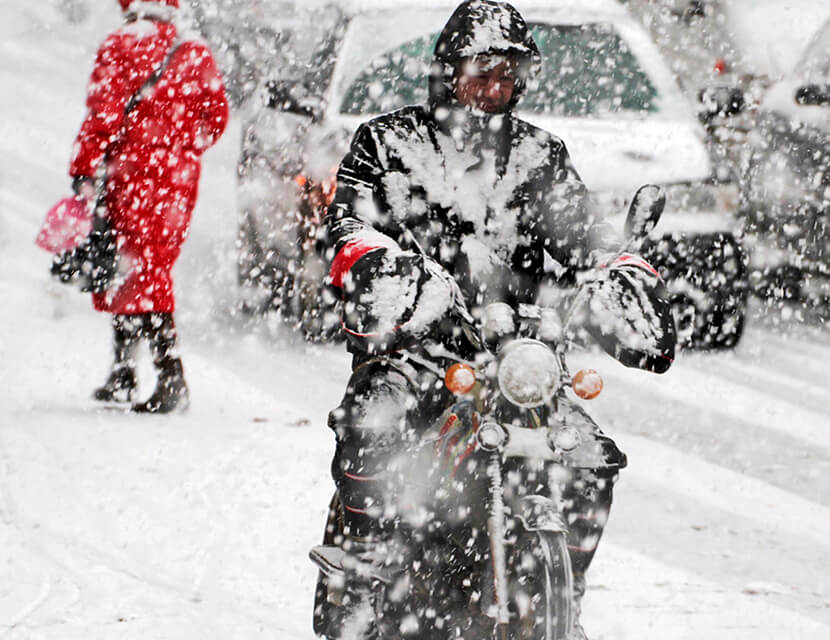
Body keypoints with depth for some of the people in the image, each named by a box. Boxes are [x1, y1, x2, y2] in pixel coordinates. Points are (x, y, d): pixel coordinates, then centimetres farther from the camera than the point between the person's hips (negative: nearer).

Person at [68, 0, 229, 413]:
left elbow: (102, 116, -14)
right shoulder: (195, 55, 7)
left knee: (143, 272, -4)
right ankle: (123, 377, 22)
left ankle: (171, 377, -14)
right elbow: (215, 117, 11)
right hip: (179, 177, 5)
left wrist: (84, 173, -12)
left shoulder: (119, 49, -8)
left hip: (132, 174, -5)